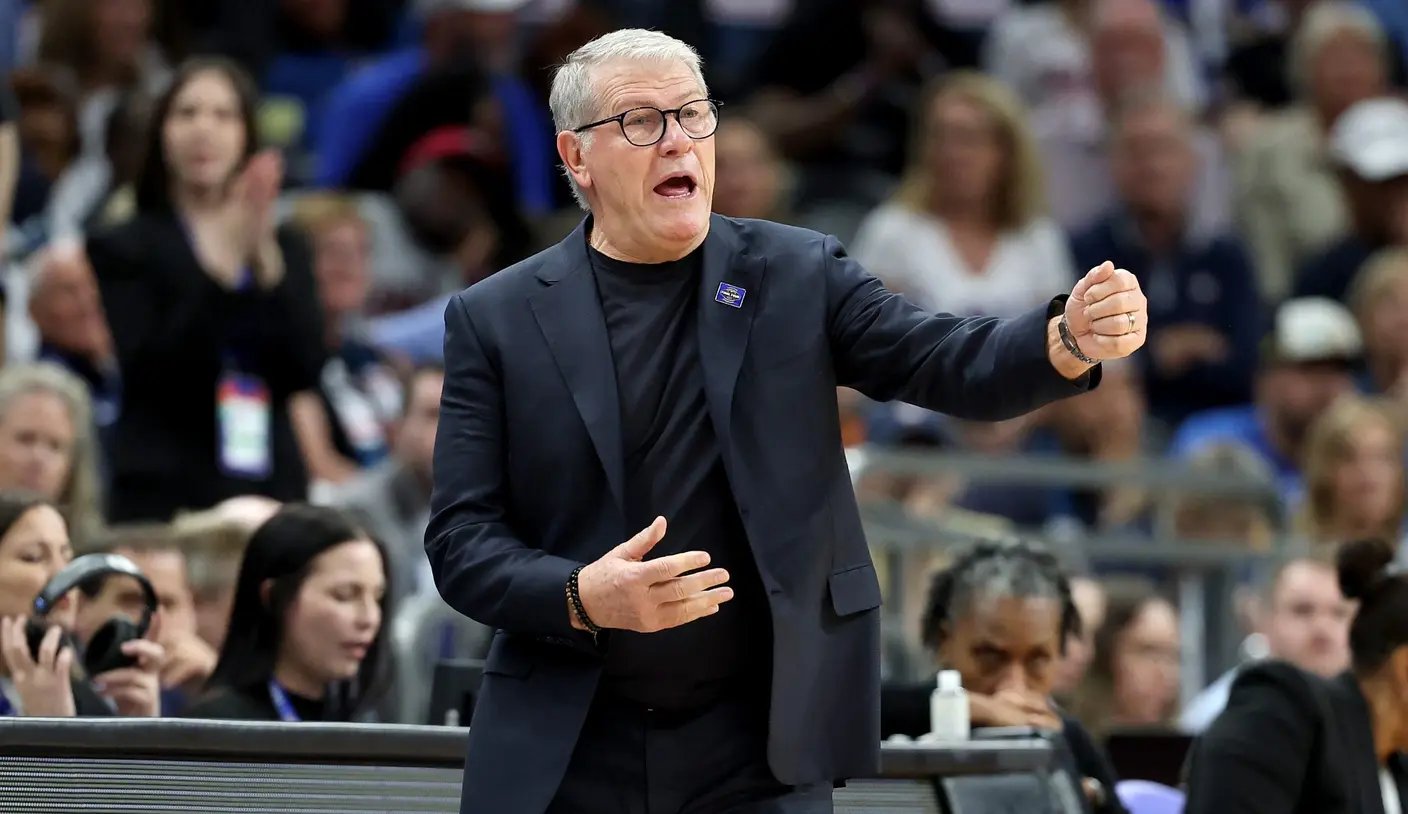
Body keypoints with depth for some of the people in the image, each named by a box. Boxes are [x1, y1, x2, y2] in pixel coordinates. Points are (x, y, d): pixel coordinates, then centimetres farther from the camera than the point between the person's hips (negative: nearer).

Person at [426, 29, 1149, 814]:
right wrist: (580, 598, -20)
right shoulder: (495, 320, 3)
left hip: (757, 750, 0)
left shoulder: (799, 277, 5)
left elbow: (950, 362, -7)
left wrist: (1071, 339, -27)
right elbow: (461, 538, -1)